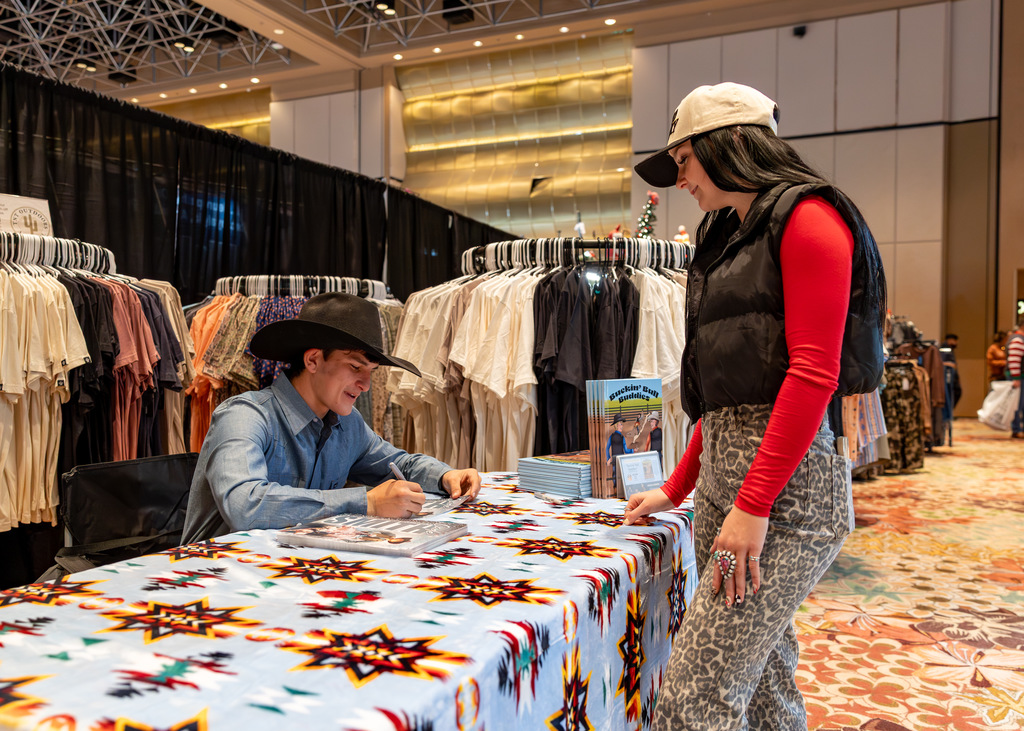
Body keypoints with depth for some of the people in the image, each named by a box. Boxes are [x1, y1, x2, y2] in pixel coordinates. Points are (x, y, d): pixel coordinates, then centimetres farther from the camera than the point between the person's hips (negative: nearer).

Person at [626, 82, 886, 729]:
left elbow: (813, 373, -15)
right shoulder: (729, 238, 23)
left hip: (786, 483, -9)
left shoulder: (806, 219, -4)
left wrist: (754, 505, -19)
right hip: (723, 479, 9)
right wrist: (676, 489, 22)